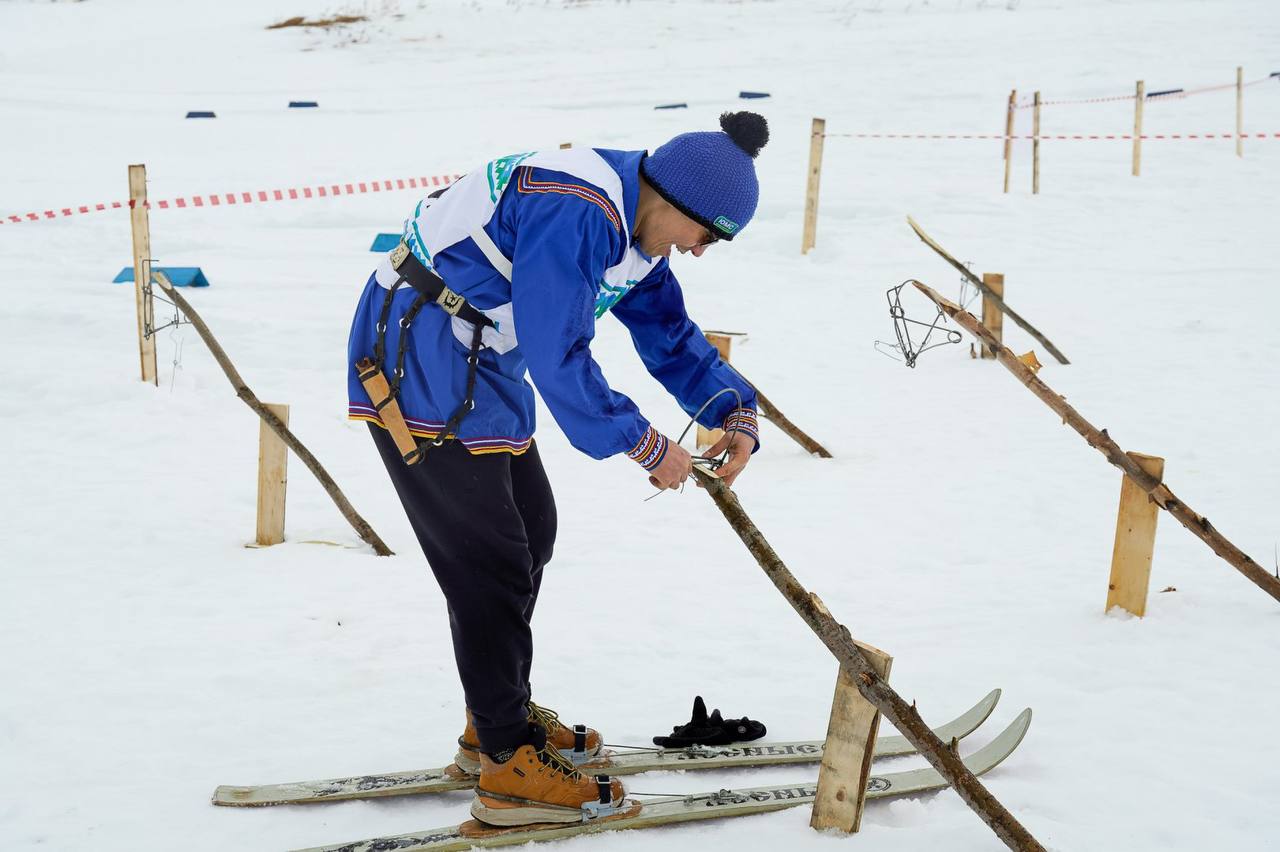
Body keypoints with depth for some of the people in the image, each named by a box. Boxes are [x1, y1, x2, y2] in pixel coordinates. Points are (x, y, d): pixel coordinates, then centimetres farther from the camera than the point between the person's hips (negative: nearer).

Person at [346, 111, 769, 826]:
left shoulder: (636, 228, 5)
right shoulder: (575, 212, -28)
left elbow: (669, 332, 14)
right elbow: (556, 354, -29)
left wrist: (734, 409, -1)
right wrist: (643, 442, -21)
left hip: (482, 361, 11)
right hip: (419, 358, -11)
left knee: (530, 529, 15)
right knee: (489, 557, -10)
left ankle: (499, 718, 28)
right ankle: (511, 767, -4)